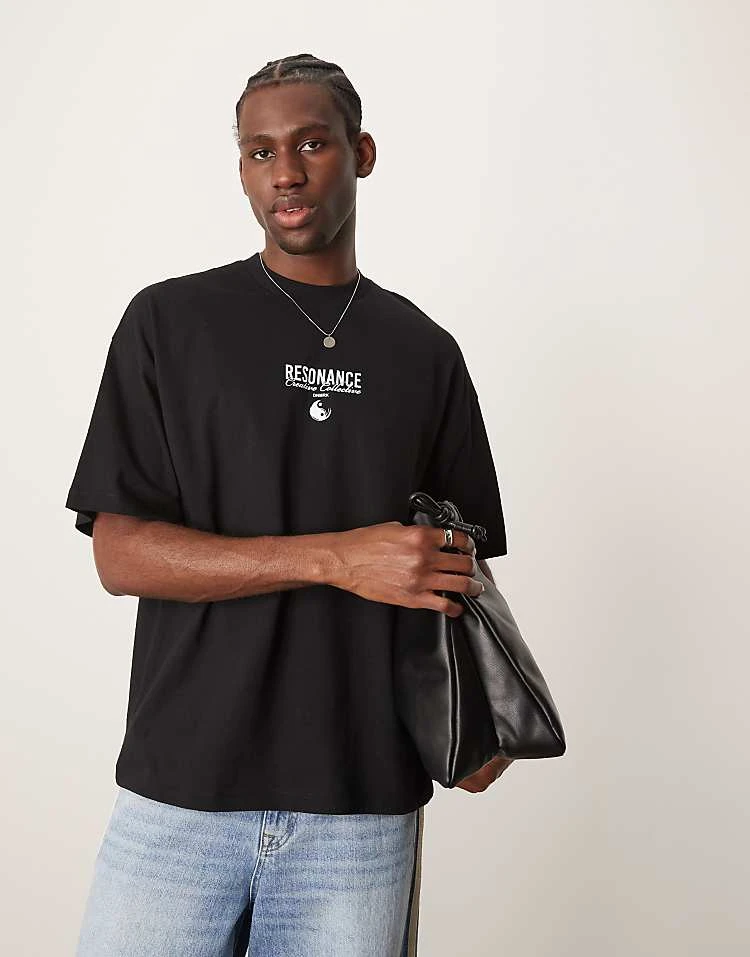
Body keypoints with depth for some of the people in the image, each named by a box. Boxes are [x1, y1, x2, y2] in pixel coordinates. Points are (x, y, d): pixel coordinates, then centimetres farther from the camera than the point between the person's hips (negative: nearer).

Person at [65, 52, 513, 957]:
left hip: (367, 807, 2)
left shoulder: (424, 351, 7)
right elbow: (120, 553, -6)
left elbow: (462, 559, 12)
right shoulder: (168, 321, 0)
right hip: (179, 798, -1)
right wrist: (336, 558, -17)